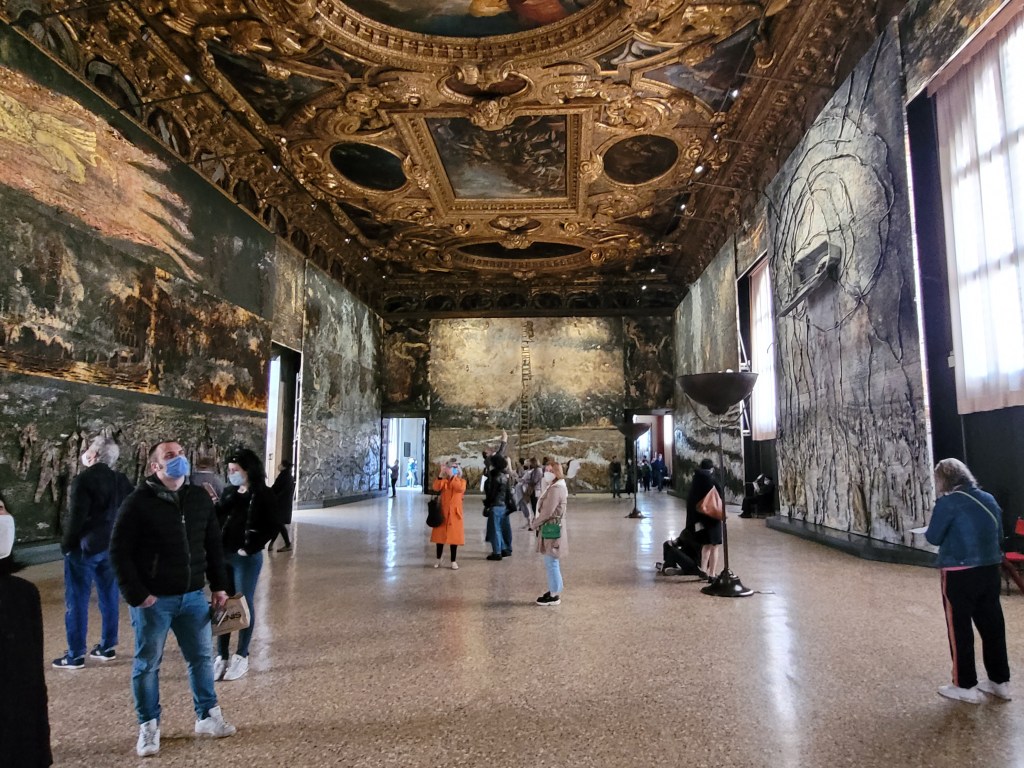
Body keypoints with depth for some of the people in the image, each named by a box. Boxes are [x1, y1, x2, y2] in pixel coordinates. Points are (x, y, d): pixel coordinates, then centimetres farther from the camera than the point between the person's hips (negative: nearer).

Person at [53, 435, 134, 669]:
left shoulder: (84, 479, -15)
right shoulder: (121, 480, 6)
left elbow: (76, 516, -18)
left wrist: (66, 544, -6)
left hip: (84, 546, -6)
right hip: (112, 546, 6)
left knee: (77, 600, 2)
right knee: (109, 597, 12)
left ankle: (75, 655, 6)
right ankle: (107, 646, 20)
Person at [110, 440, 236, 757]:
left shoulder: (200, 498, 3)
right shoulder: (138, 503, -12)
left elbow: (213, 545, 10)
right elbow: (119, 552, -11)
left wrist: (218, 585, 8)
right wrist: (136, 594, -14)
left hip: (193, 596, 5)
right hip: (153, 600, -4)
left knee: (202, 657, 13)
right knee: (147, 664, 9)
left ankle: (207, 717, 29)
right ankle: (148, 726, 26)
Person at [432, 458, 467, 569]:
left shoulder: (461, 480, 1)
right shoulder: (444, 480, 4)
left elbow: (460, 488, -22)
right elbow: (436, 487, -16)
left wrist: (452, 476, -22)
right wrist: (441, 473, -21)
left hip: (454, 512, -2)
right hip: (442, 511, 2)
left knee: (454, 536, 1)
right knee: (439, 535, 7)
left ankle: (453, 561, 11)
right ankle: (438, 560, 23)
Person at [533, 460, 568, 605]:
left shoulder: (556, 489, -21)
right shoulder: (558, 486, 13)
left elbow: (547, 512, -23)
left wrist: (535, 523, -9)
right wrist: (539, 523, 10)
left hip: (552, 529, -11)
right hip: (552, 528, 11)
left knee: (551, 563, -2)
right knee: (552, 562, 18)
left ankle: (554, 596, 6)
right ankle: (554, 590, 28)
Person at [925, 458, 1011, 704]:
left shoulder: (948, 502, -14)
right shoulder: (989, 499, 7)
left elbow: (934, 537, -10)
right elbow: (999, 535, 15)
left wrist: (934, 529, 11)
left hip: (959, 574, -6)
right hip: (990, 571, 7)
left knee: (959, 629, 5)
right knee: (992, 626, 16)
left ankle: (966, 686, 13)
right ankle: (1000, 681, 28)